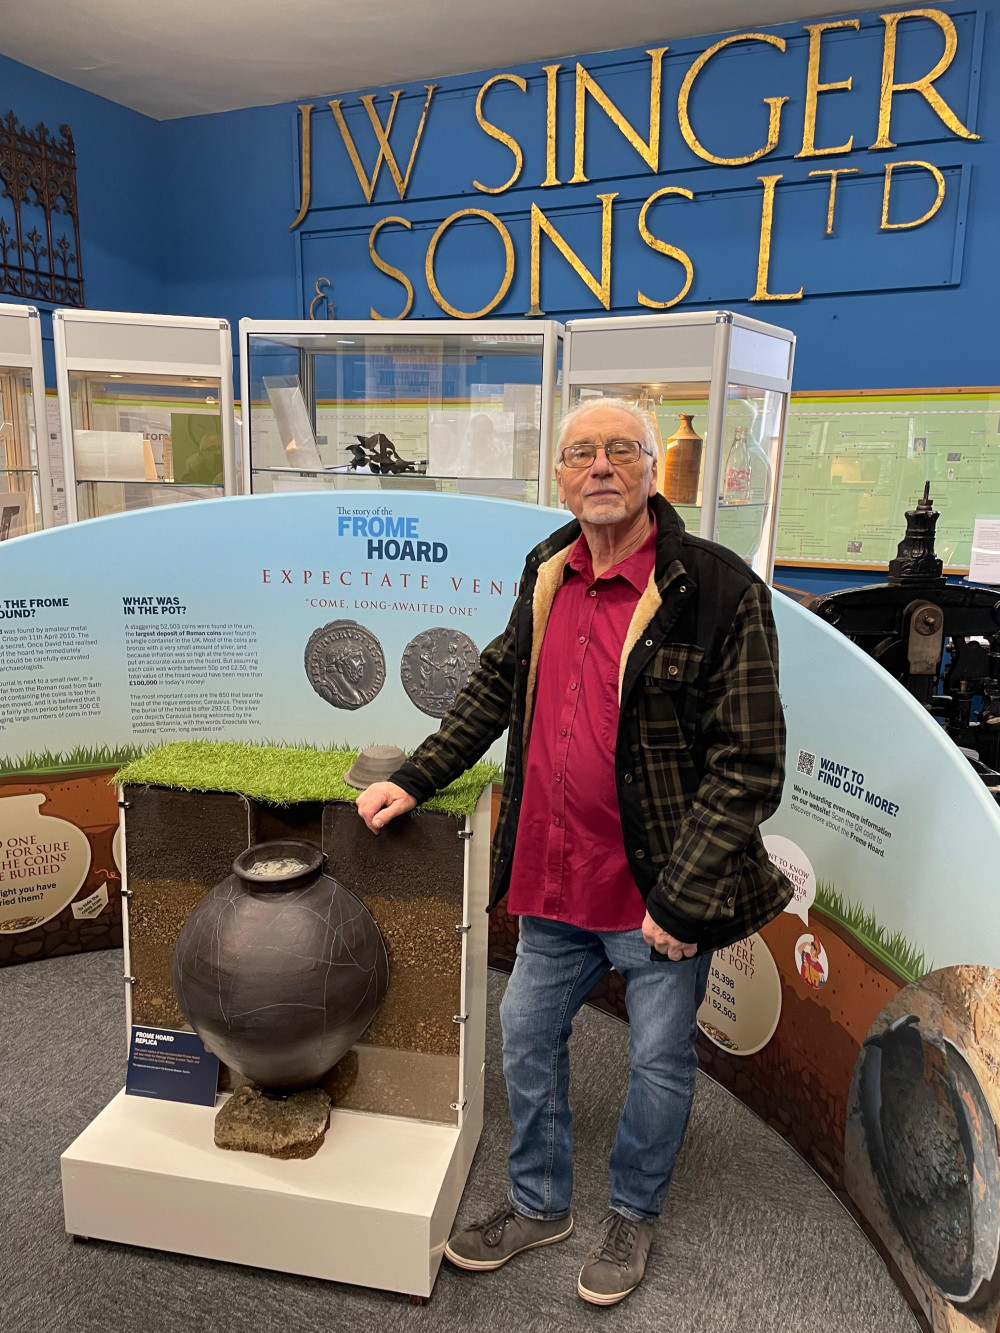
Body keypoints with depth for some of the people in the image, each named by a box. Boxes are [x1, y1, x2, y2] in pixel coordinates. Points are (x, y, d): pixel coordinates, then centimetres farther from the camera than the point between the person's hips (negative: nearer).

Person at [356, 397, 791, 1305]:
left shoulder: (717, 589, -18)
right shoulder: (549, 573, 2)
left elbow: (750, 766, -18)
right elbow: (500, 682, 15)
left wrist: (682, 899, -19)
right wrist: (416, 779, 10)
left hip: (660, 893, -5)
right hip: (556, 881, 6)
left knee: (660, 1062, 16)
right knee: (528, 1035, 20)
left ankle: (633, 1214, 45)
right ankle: (539, 1204, 46)